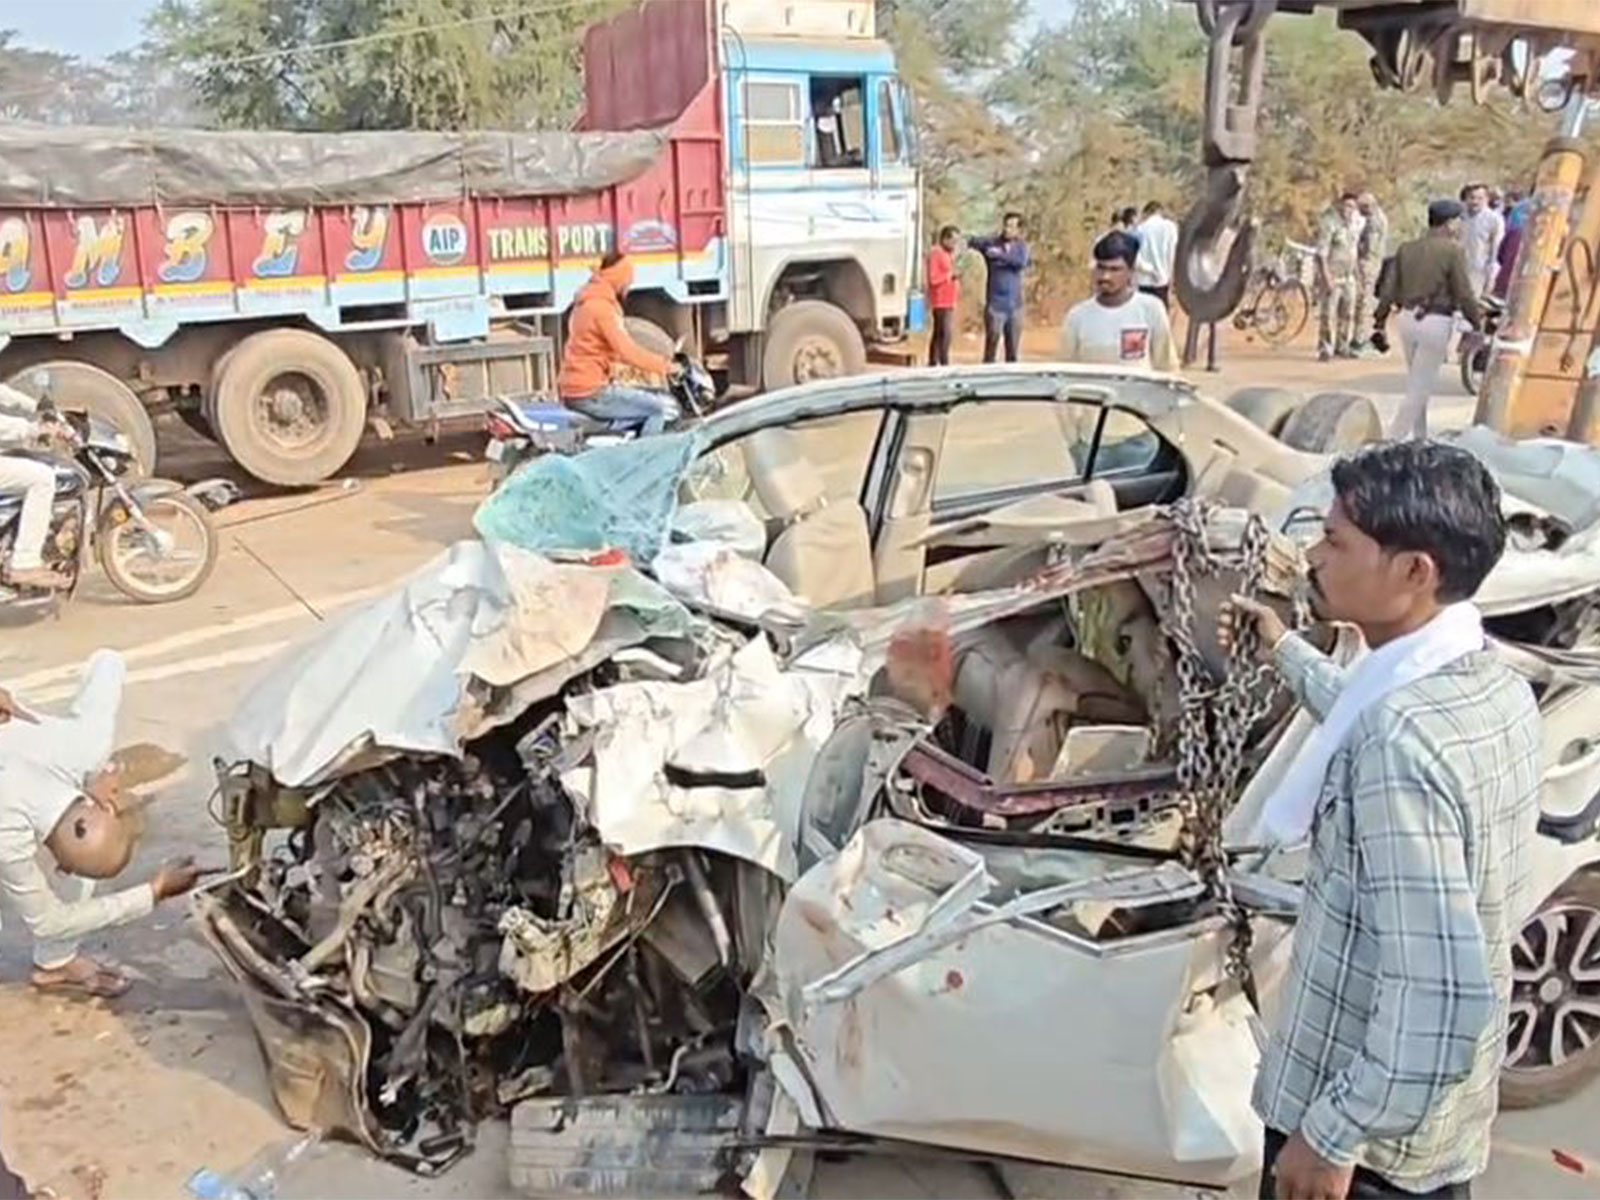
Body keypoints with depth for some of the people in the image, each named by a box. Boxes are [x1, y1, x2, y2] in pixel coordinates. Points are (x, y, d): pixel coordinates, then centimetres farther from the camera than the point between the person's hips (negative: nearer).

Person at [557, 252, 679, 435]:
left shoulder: (590, 301, 17)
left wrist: (658, 361, 18)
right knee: (665, 408, -14)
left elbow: (621, 346, 23)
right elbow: (627, 351, -20)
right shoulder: (601, 306, -14)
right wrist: (663, 365, -11)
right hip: (589, 393, -11)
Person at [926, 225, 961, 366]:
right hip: (941, 302, -10)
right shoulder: (935, 254, -13)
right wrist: (950, 275, -22)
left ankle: (932, 363, 19)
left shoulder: (948, 254, 18)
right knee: (946, 332, -16)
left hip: (949, 301, 10)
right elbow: (933, 279, -20)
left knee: (939, 333, 13)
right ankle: (944, 364, -16)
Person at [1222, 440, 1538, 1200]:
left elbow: (1441, 1000, -33)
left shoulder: (1403, 745, -33)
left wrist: (1330, 1134, -22)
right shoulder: (1492, 684, -3)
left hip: (1369, 1132, -8)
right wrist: (1284, 653, 30)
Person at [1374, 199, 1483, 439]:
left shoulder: (1407, 248, 8)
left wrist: (1379, 324, 9)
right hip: (1435, 322, -6)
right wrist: (1478, 321, 2)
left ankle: (1420, 440, 25)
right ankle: (1393, 442, -7)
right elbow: (1463, 293, -9)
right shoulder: (1452, 250, -8)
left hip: (1408, 318, 7)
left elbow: (1388, 290, 6)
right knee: (1420, 389, -2)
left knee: (1417, 385, 18)